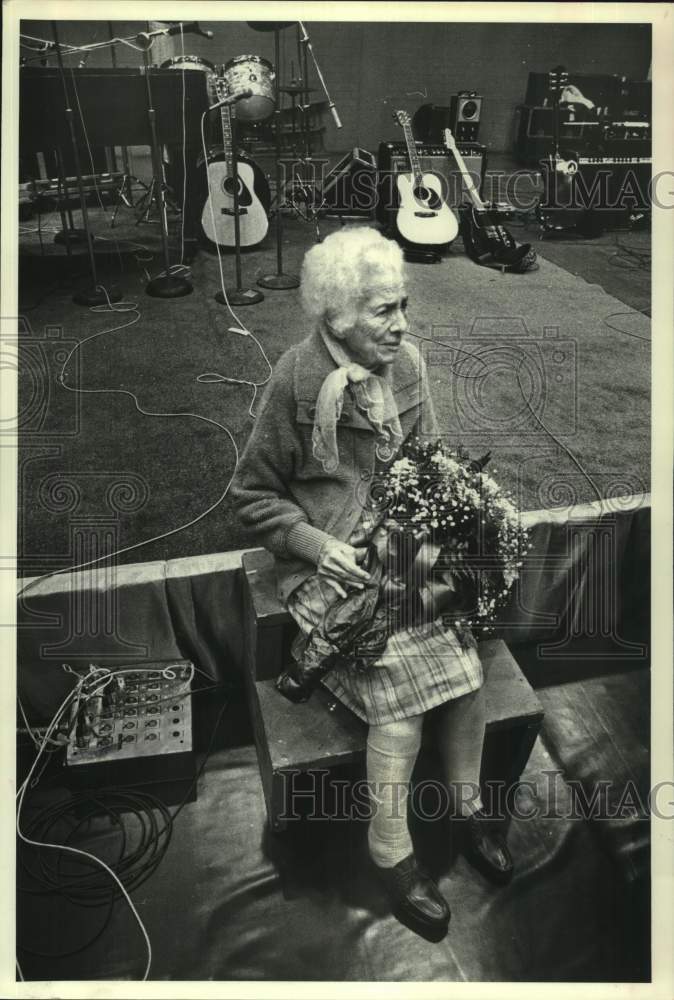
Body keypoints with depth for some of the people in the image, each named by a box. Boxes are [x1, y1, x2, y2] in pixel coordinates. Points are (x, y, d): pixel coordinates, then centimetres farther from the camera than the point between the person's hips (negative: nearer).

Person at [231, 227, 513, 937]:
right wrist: (317, 544, -18)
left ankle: (468, 805, 12)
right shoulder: (297, 380, -14)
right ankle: (391, 853, 4)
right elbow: (255, 496, -6)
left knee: (464, 668, -15)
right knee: (398, 695, -19)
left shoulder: (406, 365, 2)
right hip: (326, 562, -5)